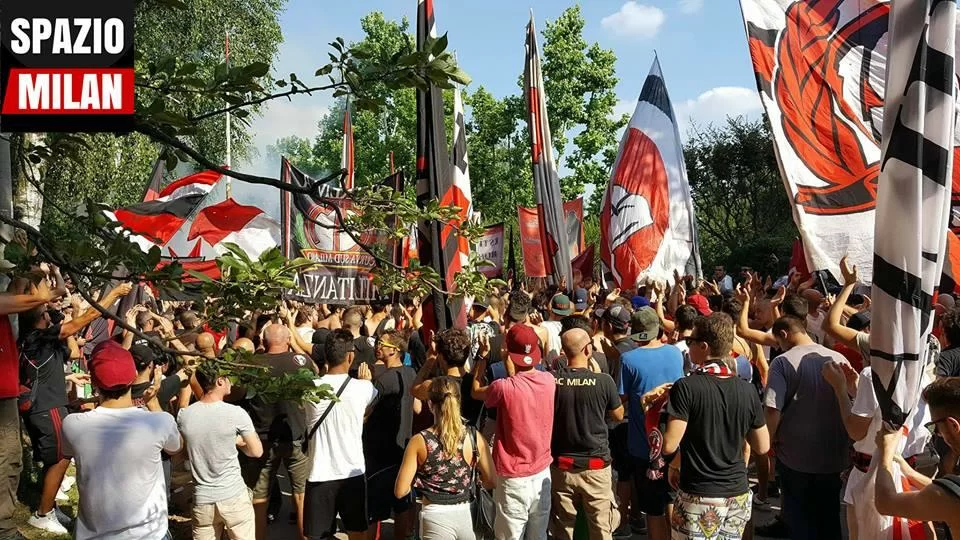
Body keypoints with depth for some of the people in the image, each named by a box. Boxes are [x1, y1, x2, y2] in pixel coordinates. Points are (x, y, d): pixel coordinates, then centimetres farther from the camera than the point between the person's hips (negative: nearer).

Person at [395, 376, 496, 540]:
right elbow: (491, 482, 2)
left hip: (436, 517, -2)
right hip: (464, 515, 3)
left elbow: (400, 491, -10)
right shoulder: (475, 437, -7)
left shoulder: (419, 441, -12)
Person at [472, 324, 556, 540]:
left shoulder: (504, 388, -22)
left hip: (515, 478, -5)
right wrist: (506, 359, 18)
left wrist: (483, 357, 10)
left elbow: (476, 391, 0)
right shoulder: (549, 380, -7)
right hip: (542, 472, 5)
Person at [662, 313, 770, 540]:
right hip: (738, 495, 5)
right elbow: (762, 446, 6)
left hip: (698, 497, -5)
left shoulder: (686, 387, -16)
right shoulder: (747, 389, -2)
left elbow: (669, 445, -18)